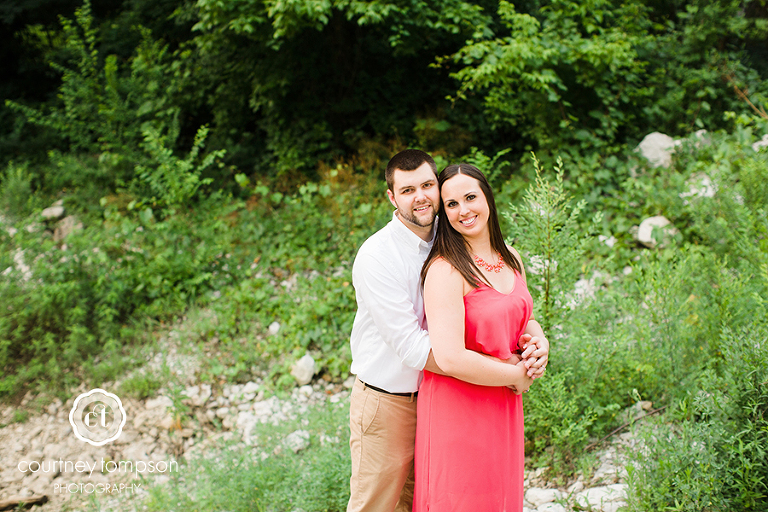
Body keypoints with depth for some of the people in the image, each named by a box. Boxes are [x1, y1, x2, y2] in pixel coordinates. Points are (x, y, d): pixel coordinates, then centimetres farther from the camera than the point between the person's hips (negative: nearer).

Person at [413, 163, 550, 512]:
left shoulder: (511, 260, 5)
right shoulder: (445, 270, -20)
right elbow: (450, 358, -27)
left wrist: (539, 340, -4)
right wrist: (516, 374, -15)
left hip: (503, 406, 7)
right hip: (457, 408, -7)